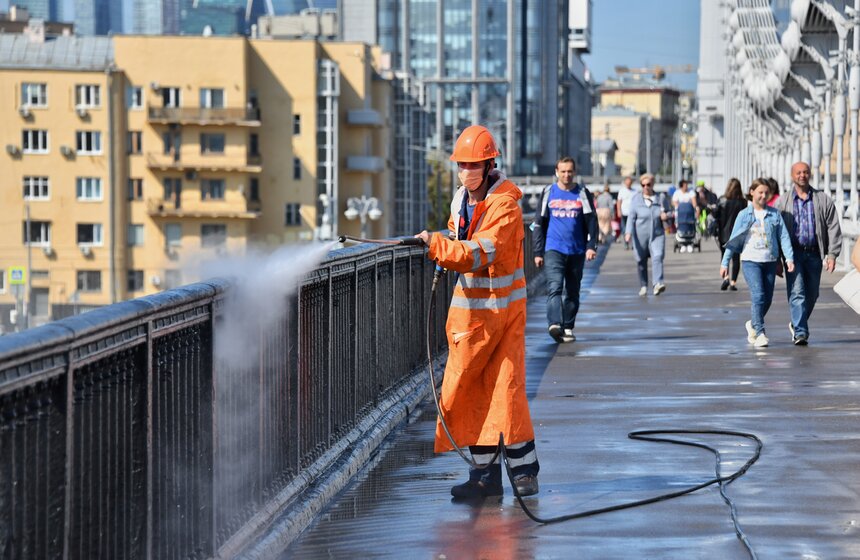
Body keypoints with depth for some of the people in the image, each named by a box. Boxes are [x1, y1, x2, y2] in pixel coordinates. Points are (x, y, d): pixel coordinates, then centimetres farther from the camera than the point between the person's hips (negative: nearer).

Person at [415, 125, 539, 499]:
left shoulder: (504, 206, -16)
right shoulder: (461, 201, 8)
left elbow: (479, 254, -28)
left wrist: (437, 244, -37)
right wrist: (443, 249, 6)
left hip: (502, 308, -7)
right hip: (469, 307, 7)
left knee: (506, 386, -10)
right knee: (471, 390, 4)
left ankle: (524, 468, 0)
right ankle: (486, 474, 9)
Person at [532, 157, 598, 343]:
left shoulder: (583, 194, 7)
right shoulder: (548, 193, 6)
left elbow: (591, 222, 4)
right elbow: (539, 224, 9)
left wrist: (591, 246, -10)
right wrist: (538, 252, 4)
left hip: (577, 251, 2)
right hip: (553, 249, -2)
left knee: (572, 291, 8)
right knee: (554, 287, -18)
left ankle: (568, 327, 18)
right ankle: (554, 324, -31)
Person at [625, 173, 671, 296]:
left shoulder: (661, 198, 6)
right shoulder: (636, 199, 2)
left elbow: (667, 213, 17)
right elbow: (631, 217, -1)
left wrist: (666, 216, -9)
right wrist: (628, 232, -14)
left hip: (657, 235, 0)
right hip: (640, 235, 0)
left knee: (657, 257, -19)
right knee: (641, 261, 7)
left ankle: (658, 284, -29)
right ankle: (643, 286, 23)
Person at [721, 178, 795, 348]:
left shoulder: (775, 214, 6)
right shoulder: (744, 215, 2)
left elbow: (784, 237, 3)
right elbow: (734, 240, 4)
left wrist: (789, 258, -9)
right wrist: (725, 263, 2)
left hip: (770, 262, 3)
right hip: (750, 260, -3)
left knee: (767, 300, 8)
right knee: (758, 296, -18)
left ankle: (753, 324, 34)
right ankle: (760, 334, -17)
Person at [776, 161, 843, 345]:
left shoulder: (823, 200, 7)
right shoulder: (783, 202, 6)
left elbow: (833, 228, 5)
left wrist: (832, 254, -4)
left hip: (814, 254, 2)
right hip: (793, 253, -2)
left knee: (811, 295, 9)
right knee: (797, 293, -13)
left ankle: (797, 324, 31)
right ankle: (800, 332, -16)